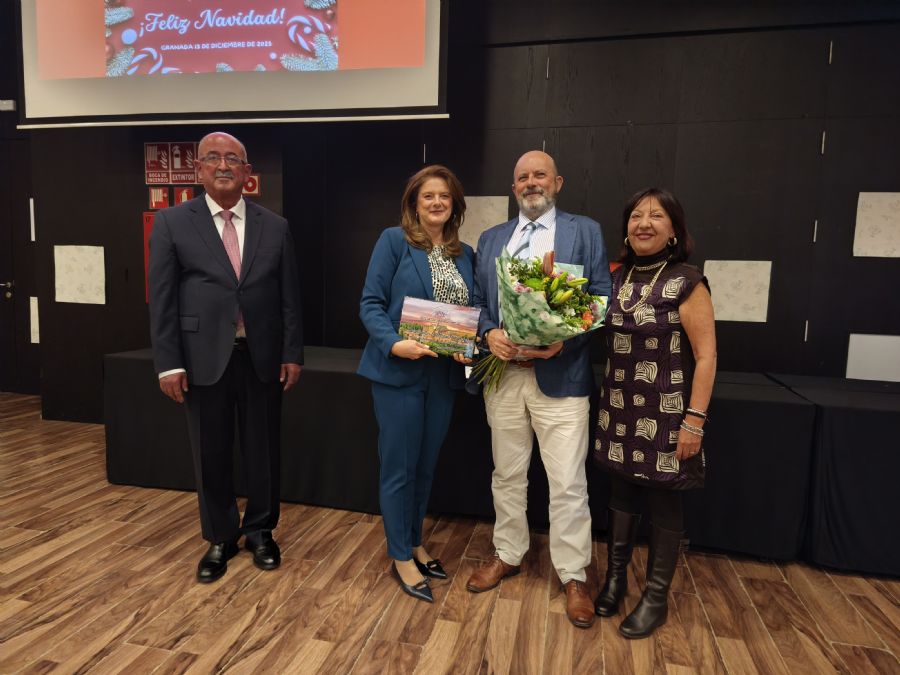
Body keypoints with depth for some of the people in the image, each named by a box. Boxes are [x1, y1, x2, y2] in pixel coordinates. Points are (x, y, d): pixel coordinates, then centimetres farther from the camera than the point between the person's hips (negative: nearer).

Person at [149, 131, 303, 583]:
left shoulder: (275, 227, 5)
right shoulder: (172, 222, 1)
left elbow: (289, 296, 5)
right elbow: (161, 297, -2)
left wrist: (292, 353, 1)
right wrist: (168, 362, -7)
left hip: (262, 358, 1)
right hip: (204, 359, -1)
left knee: (263, 450, 12)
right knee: (211, 455, 11)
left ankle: (260, 530, 32)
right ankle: (220, 538, 31)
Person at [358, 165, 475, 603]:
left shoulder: (465, 254, 11)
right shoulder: (393, 241, -5)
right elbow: (371, 303, -10)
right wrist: (394, 343, -25)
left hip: (444, 374, 6)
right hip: (399, 371, -5)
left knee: (426, 466, 17)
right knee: (399, 467, 5)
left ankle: (414, 544, 37)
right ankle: (401, 558, 23)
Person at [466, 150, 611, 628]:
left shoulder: (584, 231, 4)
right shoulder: (491, 238, 15)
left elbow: (601, 299, -2)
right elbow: (475, 300, 12)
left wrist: (563, 340, -17)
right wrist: (489, 333, -8)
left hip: (560, 374, -3)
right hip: (503, 374, 4)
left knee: (568, 483, 2)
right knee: (507, 475, 16)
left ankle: (573, 576, 21)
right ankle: (507, 555, 35)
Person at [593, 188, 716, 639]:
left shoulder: (686, 282, -11)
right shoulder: (617, 278, 5)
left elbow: (706, 356, -12)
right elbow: (603, 335, 14)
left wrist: (694, 420, -15)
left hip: (665, 414, -4)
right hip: (619, 409, 5)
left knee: (663, 504, 9)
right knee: (622, 494, 16)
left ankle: (656, 598, 27)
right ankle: (615, 577, 35)